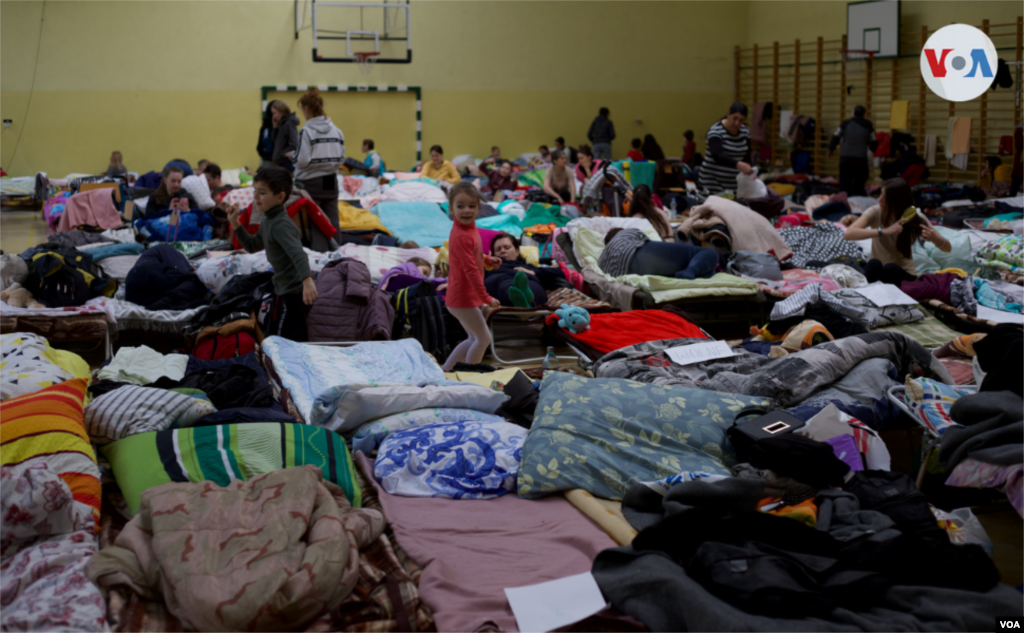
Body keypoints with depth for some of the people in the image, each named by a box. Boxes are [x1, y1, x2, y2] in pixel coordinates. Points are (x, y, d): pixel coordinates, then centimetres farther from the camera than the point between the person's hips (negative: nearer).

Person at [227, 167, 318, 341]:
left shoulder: (281, 225, -22)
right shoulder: (268, 222, 9)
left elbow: (298, 253, -36)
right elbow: (252, 245, 23)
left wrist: (307, 279, -51)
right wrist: (235, 223, 12)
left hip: (293, 293, -11)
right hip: (283, 289, 11)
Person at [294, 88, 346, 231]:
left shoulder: (306, 131, -13)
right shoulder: (336, 130, 3)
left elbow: (302, 160, -16)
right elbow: (341, 158, 5)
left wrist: (292, 155, 2)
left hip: (310, 182, -5)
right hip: (331, 181, 5)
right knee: (332, 222, 6)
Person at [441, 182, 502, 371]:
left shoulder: (469, 228, 5)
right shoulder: (462, 236, -24)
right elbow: (470, 270, -24)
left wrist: (487, 260, 4)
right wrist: (486, 298, -19)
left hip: (463, 297, 10)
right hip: (464, 298, -10)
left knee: (475, 338, 21)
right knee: (484, 338, 2)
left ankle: (445, 370, 27)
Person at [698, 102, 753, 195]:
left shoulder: (745, 132, 5)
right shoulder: (716, 131, -15)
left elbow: (746, 156, 13)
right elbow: (717, 156, -31)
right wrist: (738, 165, -45)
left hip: (734, 183, 5)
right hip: (713, 182, -5)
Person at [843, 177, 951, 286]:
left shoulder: (916, 220, -9)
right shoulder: (876, 212, -11)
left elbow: (947, 248, -4)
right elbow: (849, 234, -27)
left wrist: (934, 238, -28)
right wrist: (884, 231, -36)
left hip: (903, 275, 0)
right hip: (876, 272, 0)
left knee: (890, 269, -34)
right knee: (874, 264, -34)